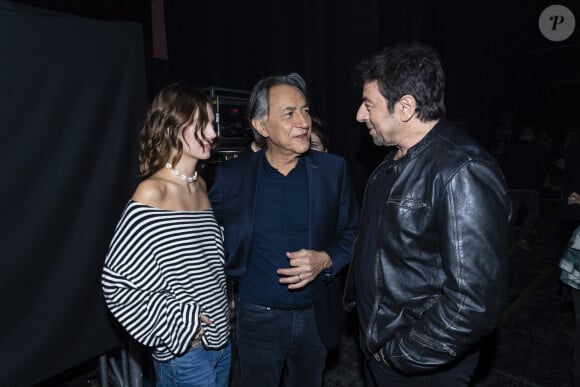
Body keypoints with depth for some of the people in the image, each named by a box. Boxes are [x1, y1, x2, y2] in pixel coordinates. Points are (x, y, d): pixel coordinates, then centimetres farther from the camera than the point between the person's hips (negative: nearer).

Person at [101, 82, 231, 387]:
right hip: (184, 350, -6)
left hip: (221, 338, 7)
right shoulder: (151, 194, -18)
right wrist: (181, 324, -15)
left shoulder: (201, 184, 3)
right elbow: (117, 282, -16)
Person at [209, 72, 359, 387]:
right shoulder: (230, 175, -8)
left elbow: (352, 234, 0)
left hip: (316, 317, 2)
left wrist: (325, 260, -17)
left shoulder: (332, 169, -6)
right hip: (257, 319, -1)